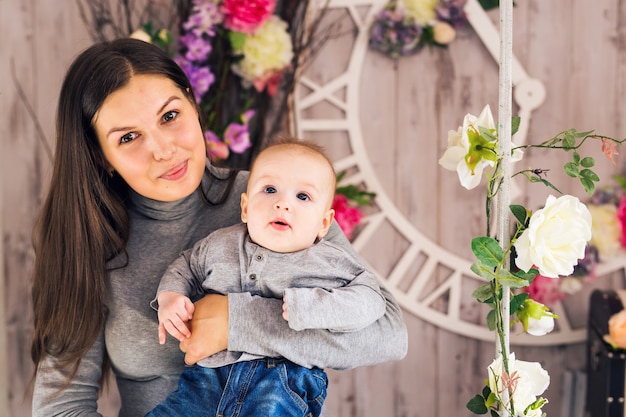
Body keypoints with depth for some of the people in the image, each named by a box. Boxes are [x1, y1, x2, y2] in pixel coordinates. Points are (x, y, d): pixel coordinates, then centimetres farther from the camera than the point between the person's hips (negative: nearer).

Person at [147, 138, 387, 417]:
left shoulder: (331, 263, 5)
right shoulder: (221, 244, 15)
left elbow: (371, 300, -4)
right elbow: (186, 267, 31)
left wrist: (307, 306, -16)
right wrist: (169, 296, 9)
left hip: (284, 383, -3)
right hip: (210, 376, 3)